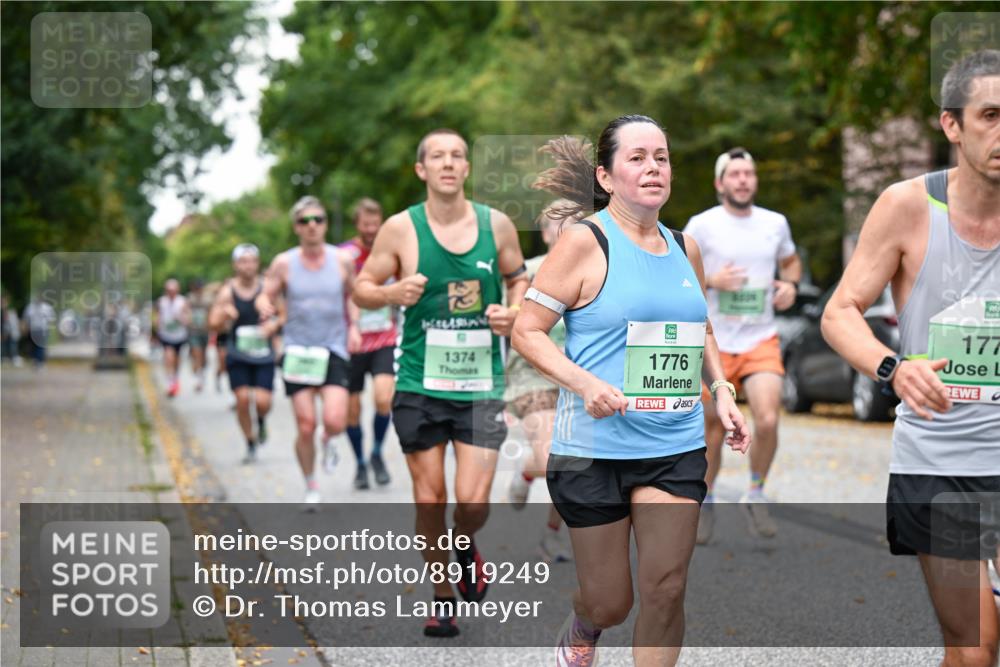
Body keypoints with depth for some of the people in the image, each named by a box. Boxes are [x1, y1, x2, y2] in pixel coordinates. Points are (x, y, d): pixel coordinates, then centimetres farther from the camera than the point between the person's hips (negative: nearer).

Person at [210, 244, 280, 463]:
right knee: (242, 399, -7)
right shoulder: (228, 291, -2)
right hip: (238, 353, 0)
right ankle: (251, 444, 11)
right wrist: (225, 314, -26)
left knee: (263, 401, -12)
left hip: (263, 353, 0)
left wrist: (274, 324, -13)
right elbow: (214, 323, -5)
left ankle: (261, 421, 25)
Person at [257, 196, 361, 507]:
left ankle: (328, 442, 21)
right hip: (297, 352, 0)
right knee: (306, 427, -2)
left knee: (334, 421, -17)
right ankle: (311, 486, 20)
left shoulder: (342, 260, 1)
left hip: (334, 351, 0)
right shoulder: (284, 263, -1)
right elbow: (265, 296, 5)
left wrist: (353, 326, 1)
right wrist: (264, 307, -19)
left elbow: (352, 294, 16)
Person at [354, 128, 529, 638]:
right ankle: (442, 596, 26)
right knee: (429, 497, 6)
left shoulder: (496, 225, 1)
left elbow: (519, 277, 16)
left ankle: (464, 547, 27)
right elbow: (362, 288, 3)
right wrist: (393, 293, -19)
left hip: (481, 385, 0)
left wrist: (514, 312, -4)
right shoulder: (400, 228, -4)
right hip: (420, 385, 0)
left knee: (473, 500, -9)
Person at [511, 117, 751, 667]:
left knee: (666, 589, -4)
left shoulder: (684, 248, 11)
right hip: (595, 447, -4)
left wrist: (721, 390, 10)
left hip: (676, 446, 4)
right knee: (608, 602, 6)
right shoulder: (586, 241, -7)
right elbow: (526, 332, -8)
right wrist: (585, 383, -21)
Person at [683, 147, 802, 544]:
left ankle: (756, 495, 6)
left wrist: (790, 284, 2)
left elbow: (791, 262, 24)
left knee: (768, 421, -17)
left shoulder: (775, 223, 7)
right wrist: (711, 280, -17)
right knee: (712, 431, 5)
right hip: (714, 344, -2)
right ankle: (705, 504, 27)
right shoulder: (702, 225, -3)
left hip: (761, 341, 2)